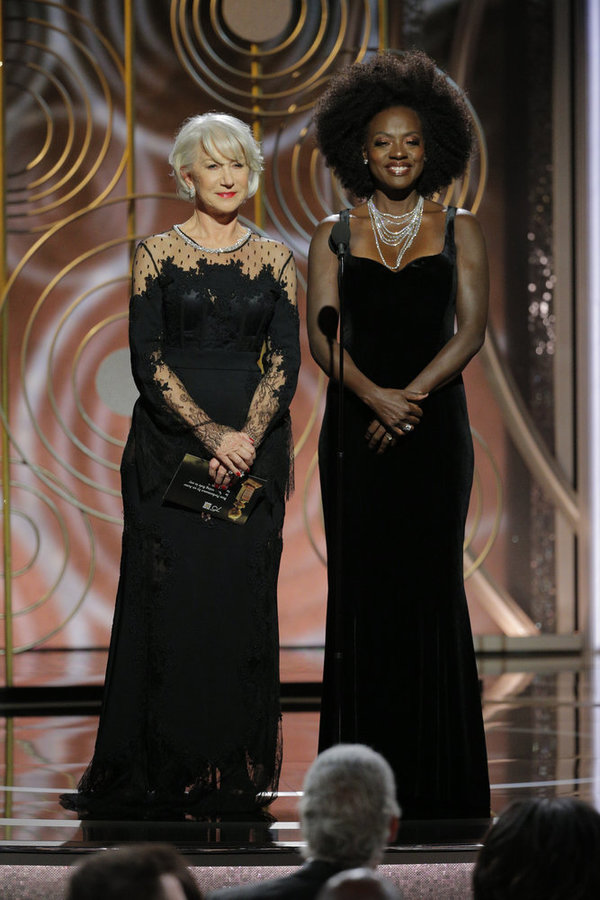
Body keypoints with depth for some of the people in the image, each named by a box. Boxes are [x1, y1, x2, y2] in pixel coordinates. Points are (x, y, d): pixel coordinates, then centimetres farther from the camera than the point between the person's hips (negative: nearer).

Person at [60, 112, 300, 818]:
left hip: (253, 445, 2)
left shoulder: (275, 259, 8)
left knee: (243, 598, 1)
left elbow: (285, 360, 1)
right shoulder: (156, 254, 2)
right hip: (170, 442, -1)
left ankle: (235, 773, 8)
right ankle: (161, 771, 4)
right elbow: (148, 359, -5)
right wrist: (209, 434, -16)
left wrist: (248, 436, -15)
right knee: (167, 596, -3)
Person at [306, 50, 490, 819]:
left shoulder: (459, 230, 8)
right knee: (360, 586, -1)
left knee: (431, 584, -3)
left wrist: (411, 395, -15)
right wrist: (373, 395, -18)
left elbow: (470, 330, -2)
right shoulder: (335, 236, 9)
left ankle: (436, 777, 1)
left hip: (435, 424, -1)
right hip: (354, 425, 1)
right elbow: (321, 335, -1)